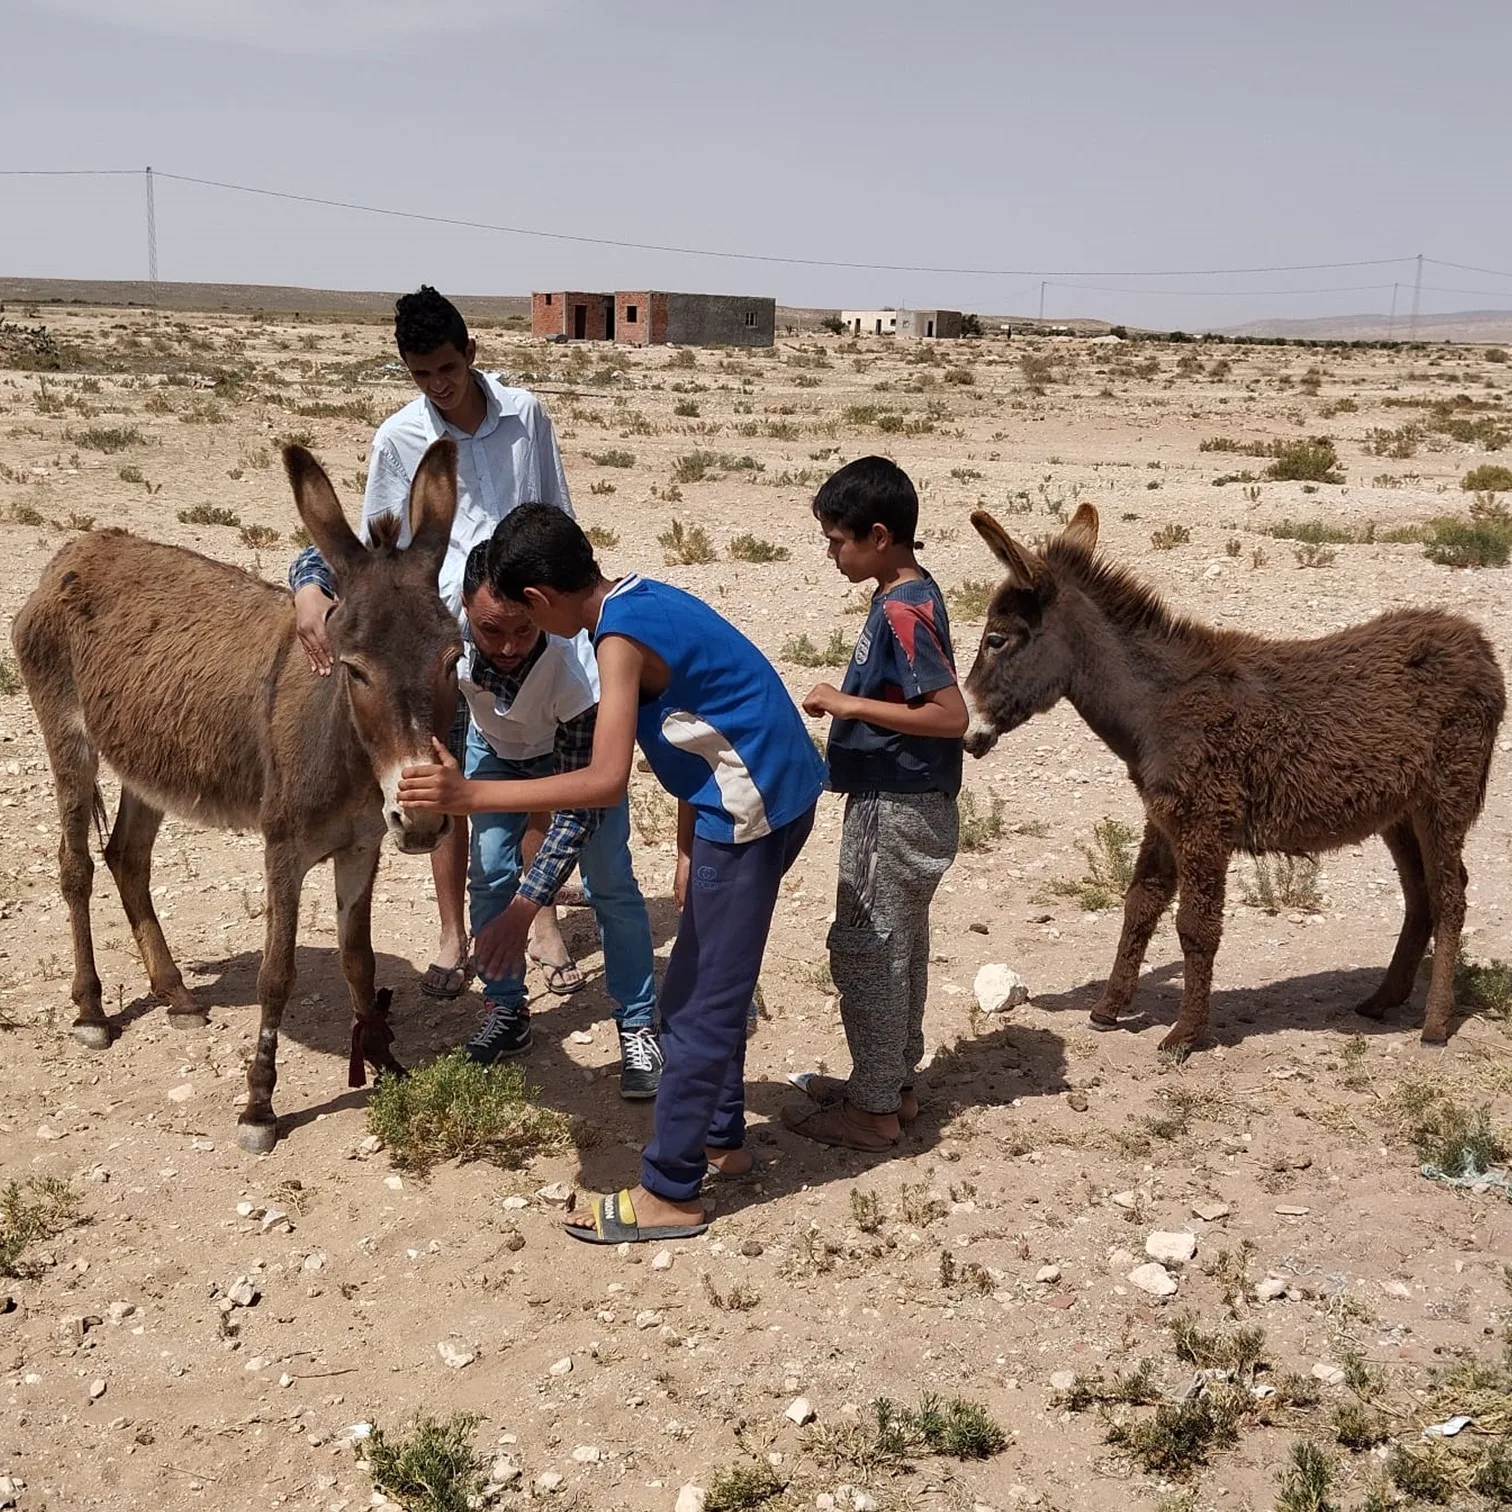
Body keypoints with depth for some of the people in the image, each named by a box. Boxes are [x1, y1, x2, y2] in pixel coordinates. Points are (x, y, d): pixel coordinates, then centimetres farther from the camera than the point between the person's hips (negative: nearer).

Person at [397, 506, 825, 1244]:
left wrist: (471, 794, -29)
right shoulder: (641, 598, 10)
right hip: (772, 795, 10)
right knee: (704, 985, 21)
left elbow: (605, 781, -28)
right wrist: (688, 849, 14)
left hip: (752, 811, -10)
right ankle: (721, 1137, 34)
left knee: (699, 1003, -1)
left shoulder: (621, 636, -19)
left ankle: (668, 1194, 9)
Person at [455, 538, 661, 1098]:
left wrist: (527, 905, -42)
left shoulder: (576, 666, -45)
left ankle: (638, 1029, 5)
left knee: (609, 882, -8)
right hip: (496, 748, 3)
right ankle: (506, 1014, 11)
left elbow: (579, 804, -38)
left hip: (580, 751, -3)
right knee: (487, 871, -6)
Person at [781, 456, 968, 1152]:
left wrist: (850, 704, -23)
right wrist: (849, 705, 9)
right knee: (896, 949, 18)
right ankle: (892, 1081, 31)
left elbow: (951, 714, -27)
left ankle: (872, 1109, 11)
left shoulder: (902, 612, -21)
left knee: (864, 950, 0)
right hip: (902, 804, 10)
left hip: (894, 812, -10)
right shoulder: (909, 594, 8)